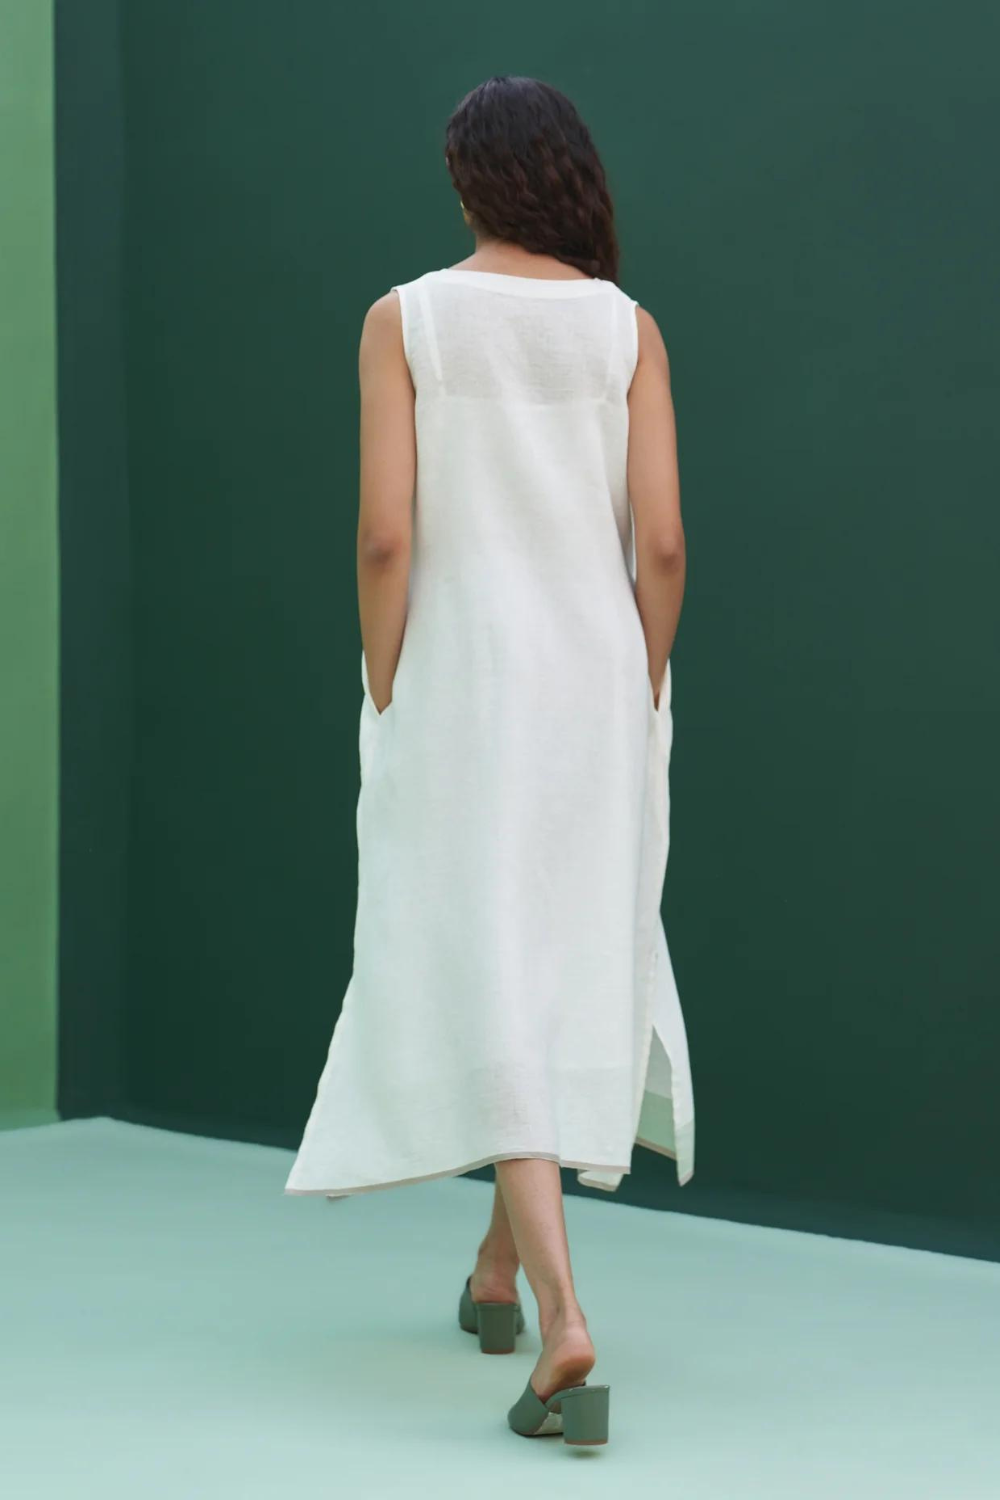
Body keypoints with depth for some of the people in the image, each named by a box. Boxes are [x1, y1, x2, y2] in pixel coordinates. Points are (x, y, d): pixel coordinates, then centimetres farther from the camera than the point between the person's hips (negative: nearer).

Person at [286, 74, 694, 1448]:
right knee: (575, 969, 17)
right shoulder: (627, 327, 1)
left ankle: (564, 1315, -18)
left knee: (486, 988, -3)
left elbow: (386, 534, -10)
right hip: (593, 678, 3)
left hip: (460, 675, -2)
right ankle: (500, 1269, 31)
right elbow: (661, 542, -4)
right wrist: (643, 699, 8)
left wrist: (384, 704, 0)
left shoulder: (406, 321, -3)